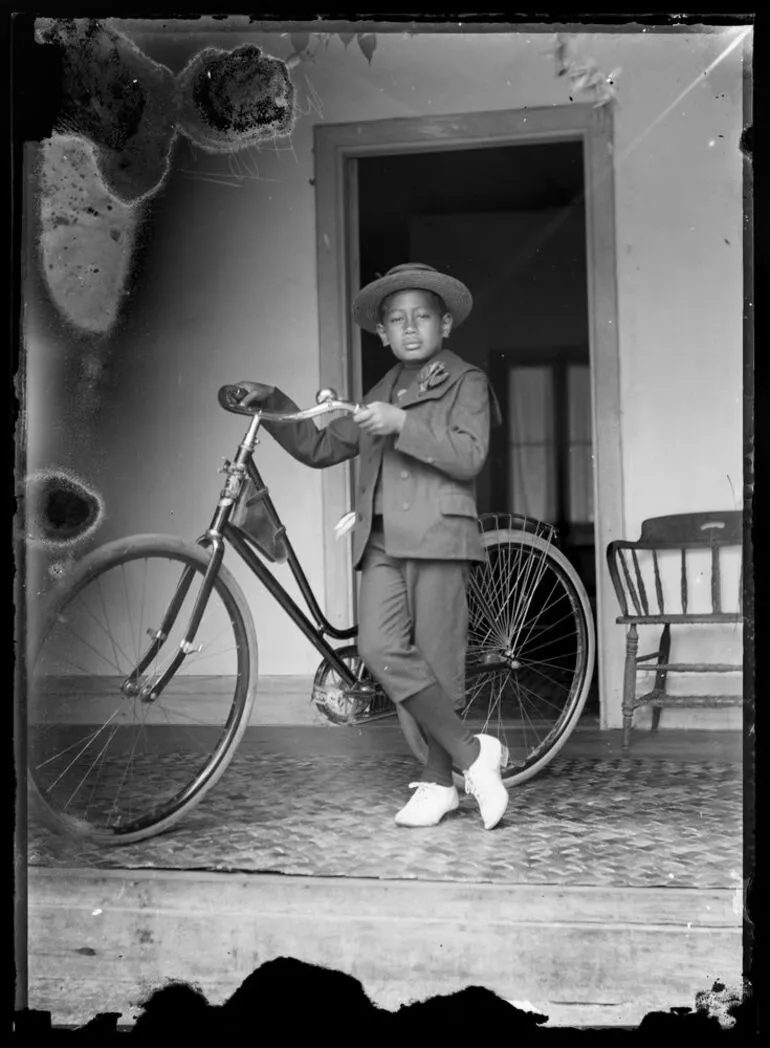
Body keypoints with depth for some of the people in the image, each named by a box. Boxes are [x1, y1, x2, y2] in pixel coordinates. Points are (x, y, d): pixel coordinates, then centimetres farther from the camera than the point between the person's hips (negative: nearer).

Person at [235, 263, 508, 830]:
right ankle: (472, 752, -3)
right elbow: (320, 448, 24)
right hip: (381, 539, 5)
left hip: (438, 535, -5)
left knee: (438, 660, -4)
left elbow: (469, 455, -9)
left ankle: (439, 781, 9)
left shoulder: (466, 381, 7)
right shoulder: (381, 393, 27)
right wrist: (272, 404, 13)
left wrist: (402, 424, -18)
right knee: (381, 651, -12)